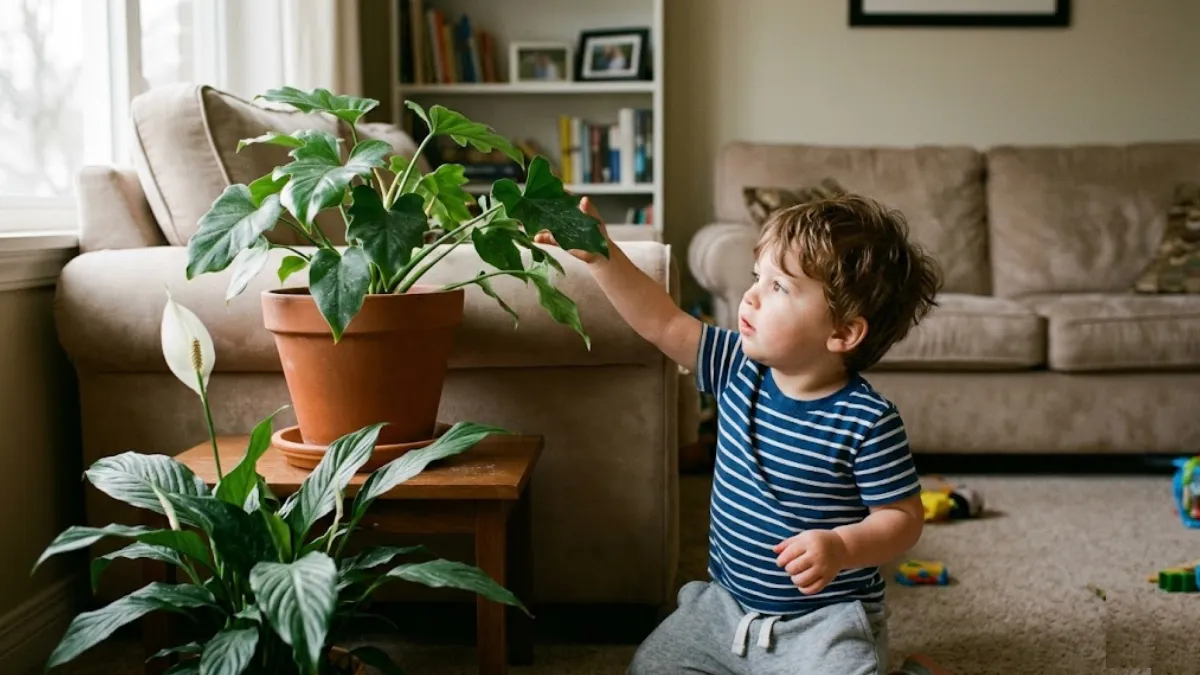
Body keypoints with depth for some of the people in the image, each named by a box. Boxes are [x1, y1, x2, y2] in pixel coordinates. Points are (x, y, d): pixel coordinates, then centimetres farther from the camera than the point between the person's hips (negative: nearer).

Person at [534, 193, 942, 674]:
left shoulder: (868, 422, -19)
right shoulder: (739, 370, -4)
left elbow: (904, 518, -13)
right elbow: (662, 323, -3)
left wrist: (841, 548, -31)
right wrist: (599, 254, -11)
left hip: (824, 622, -6)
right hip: (726, 604, 6)